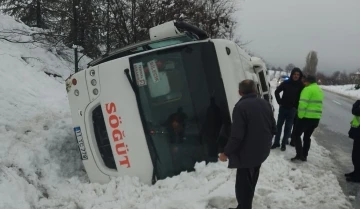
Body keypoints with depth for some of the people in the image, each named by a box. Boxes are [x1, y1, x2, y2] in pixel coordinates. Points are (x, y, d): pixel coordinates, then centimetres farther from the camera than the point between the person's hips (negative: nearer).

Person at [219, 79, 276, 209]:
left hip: (247, 153, -8)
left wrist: (226, 153, -14)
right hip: (262, 151, 8)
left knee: (243, 184, 5)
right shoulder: (265, 103, 1)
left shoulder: (241, 106, -22)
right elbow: (273, 128, 7)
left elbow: (237, 136, -26)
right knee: (251, 181, 26)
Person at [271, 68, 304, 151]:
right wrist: (279, 101, 0)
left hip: (292, 109, -1)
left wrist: (296, 106, -4)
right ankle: (276, 142, 17)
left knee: (288, 127, 5)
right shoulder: (286, 83, -3)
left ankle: (284, 143, 15)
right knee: (279, 125, 7)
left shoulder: (301, 86, -6)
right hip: (283, 108, 1)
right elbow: (277, 91, 6)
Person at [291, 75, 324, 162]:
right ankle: (304, 156, 22)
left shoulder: (308, 89, -14)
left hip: (306, 117, -9)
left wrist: (300, 115, -14)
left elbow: (303, 103, -21)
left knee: (296, 135, 1)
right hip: (316, 118, 9)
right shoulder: (320, 90, 16)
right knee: (307, 137, 18)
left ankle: (299, 154, -5)